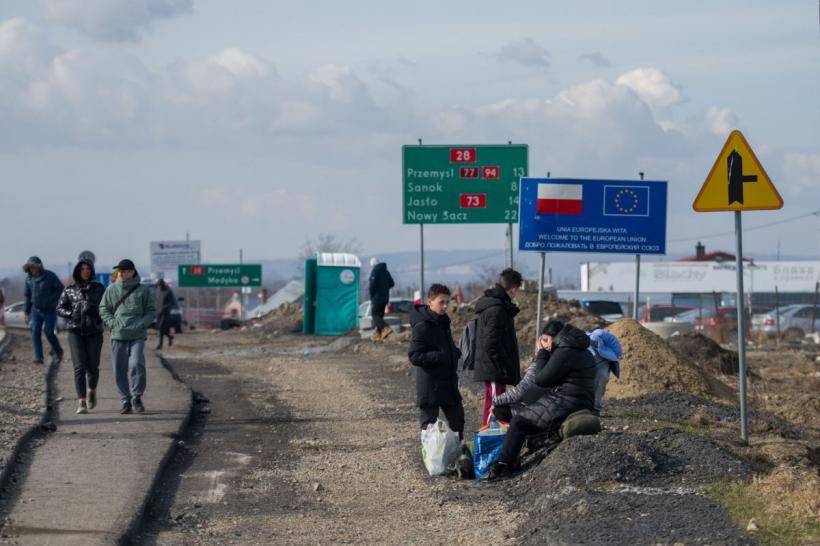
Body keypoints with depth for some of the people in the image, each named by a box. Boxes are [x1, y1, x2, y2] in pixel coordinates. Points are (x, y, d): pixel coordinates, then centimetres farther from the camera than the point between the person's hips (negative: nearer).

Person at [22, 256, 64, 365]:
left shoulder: (50, 276, -12)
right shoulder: (29, 279, 1)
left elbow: (61, 289, -8)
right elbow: (27, 295, 10)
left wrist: (51, 300, -18)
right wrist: (26, 311, 7)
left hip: (50, 310, -4)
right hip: (36, 310, 4)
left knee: (49, 332, -11)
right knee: (35, 333, -9)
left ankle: (58, 351, 14)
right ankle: (39, 357, -8)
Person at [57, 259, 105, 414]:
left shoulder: (99, 288, 6)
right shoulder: (70, 290, 7)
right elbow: (60, 309, 10)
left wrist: (95, 309, -16)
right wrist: (72, 314, -8)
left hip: (94, 332, 0)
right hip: (75, 332, 0)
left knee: (93, 367, 3)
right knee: (79, 367, -11)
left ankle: (92, 390, 35)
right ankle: (81, 403, -13)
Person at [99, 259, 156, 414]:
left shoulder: (143, 290, 4)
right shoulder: (111, 290, 8)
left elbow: (151, 311, 8)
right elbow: (103, 309, 11)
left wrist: (141, 325, -8)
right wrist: (113, 323, -5)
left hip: (138, 336, -2)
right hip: (118, 336, 2)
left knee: (136, 365, -18)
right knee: (120, 371, 2)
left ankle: (137, 397, -2)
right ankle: (125, 401, 12)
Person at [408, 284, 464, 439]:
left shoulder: (443, 322, 12)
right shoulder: (422, 326, -15)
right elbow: (415, 356, -20)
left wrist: (455, 353, 4)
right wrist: (440, 356, -28)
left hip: (448, 383, 9)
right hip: (429, 384, -9)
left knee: (457, 419, 16)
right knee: (429, 425, 0)